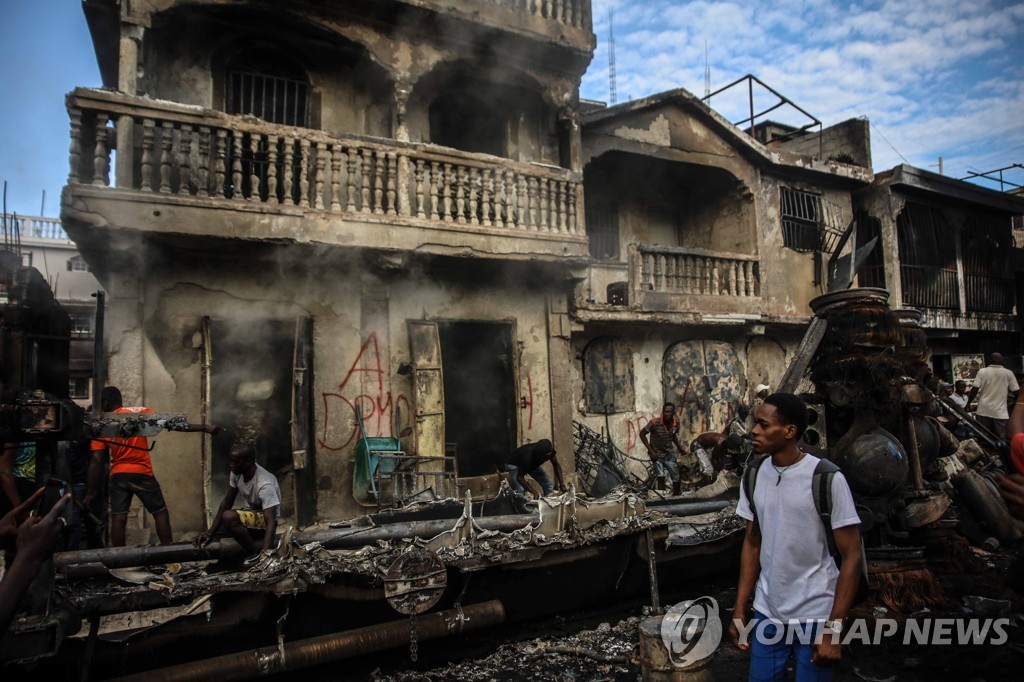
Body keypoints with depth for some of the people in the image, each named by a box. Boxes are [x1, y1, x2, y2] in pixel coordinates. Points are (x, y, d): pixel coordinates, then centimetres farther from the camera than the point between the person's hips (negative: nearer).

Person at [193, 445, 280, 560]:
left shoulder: (265, 484, -34)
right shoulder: (237, 472, -12)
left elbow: (271, 522, -39)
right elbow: (226, 502, -5)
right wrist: (211, 532, -15)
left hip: (264, 517, -8)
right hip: (250, 512, 8)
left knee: (229, 517, -31)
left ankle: (255, 553, -16)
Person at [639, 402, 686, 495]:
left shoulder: (676, 423, -11)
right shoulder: (655, 422, -25)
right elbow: (642, 434, -15)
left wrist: (679, 447, 2)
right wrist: (651, 451, -18)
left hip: (669, 454, 4)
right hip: (657, 454, -4)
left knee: (676, 479, 7)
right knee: (661, 478, -15)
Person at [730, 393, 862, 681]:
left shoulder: (827, 479, -16)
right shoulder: (754, 476, -2)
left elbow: (852, 556, -12)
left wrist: (833, 628, -14)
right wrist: (739, 609, 5)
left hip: (815, 614, -4)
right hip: (767, 611, 4)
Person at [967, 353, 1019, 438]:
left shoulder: (982, 371, -1)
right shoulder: (1008, 373, -1)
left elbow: (975, 389, -4)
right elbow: (1016, 391, 0)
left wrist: (968, 404, 5)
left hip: (984, 410, 1)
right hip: (1000, 412, -1)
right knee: (1000, 439, 3)